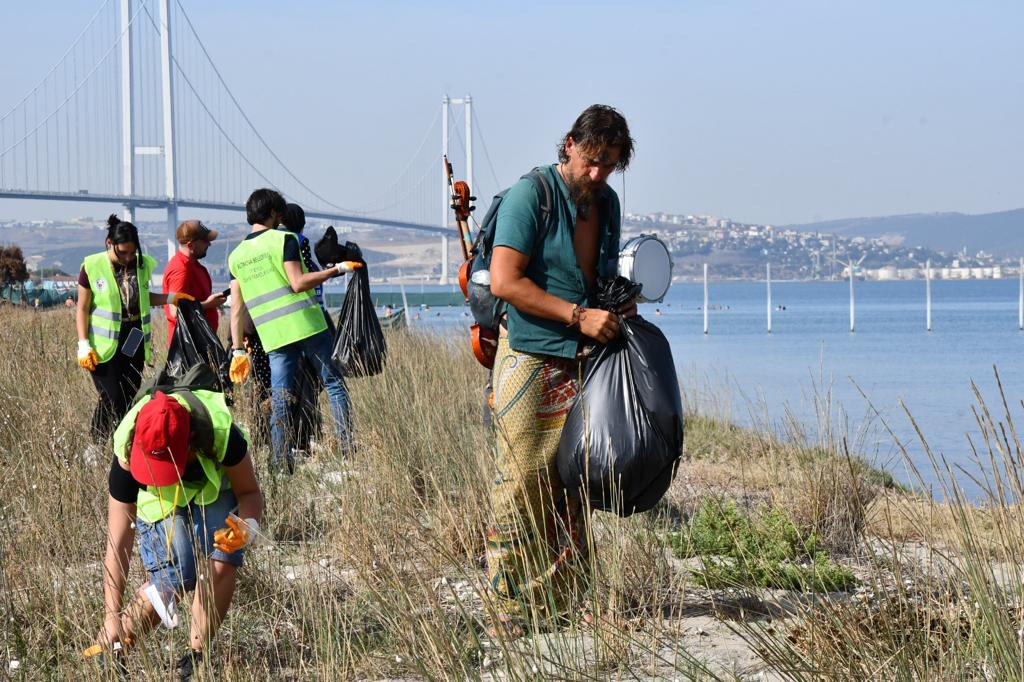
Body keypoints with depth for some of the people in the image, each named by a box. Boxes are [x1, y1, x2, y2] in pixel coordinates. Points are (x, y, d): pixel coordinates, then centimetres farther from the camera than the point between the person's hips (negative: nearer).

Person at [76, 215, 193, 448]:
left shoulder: (142, 264, 5)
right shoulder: (93, 267, -7)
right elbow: (83, 308, -3)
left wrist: (170, 298, 7)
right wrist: (83, 345, -10)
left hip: (134, 341, 4)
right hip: (105, 344, -4)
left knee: (130, 397, 5)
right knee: (111, 398, -9)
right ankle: (96, 447, 6)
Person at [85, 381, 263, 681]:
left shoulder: (223, 436, -40)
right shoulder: (128, 454, -36)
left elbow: (250, 493, -19)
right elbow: (118, 543, -30)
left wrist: (247, 527, -43)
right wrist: (112, 619, -32)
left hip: (215, 489, 1)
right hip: (157, 498, -1)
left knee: (221, 564, -23)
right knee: (173, 581, -18)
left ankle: (196, 653, -5)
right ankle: (113, 649, 3)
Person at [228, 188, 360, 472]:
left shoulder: (236, 255, 13)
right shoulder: (284, 239, -3)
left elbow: (237, 308, 10)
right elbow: (298, 283, -14)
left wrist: (238, 350, 11)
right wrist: (337, 269, -6)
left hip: (273, 337, 4)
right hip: (307, 325, -4)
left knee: (279, 398, 5)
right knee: (334, 383, 6)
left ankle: (280, 462, -1)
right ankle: (348, 446, -1)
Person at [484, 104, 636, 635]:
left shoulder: (607, 202, 14)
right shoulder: (530, 195, -9)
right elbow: (504, 281, -17)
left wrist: (619, 300, 7)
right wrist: (578, 315, -18)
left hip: (584, 360, 7)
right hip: (531, 357, -7)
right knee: (522, 480, -7)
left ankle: (566, 598, 11)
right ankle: (509, 606, -3)